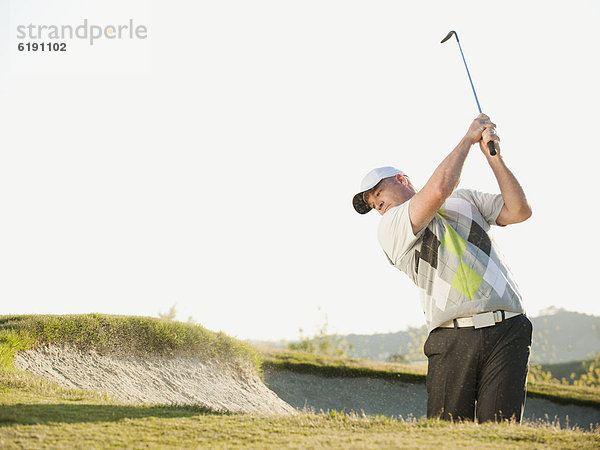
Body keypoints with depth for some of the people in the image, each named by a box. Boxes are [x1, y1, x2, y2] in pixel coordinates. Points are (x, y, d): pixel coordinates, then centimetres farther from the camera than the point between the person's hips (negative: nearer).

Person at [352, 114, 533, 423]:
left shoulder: (466, 199, 26)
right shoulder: (390, 227, 9)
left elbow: (519, 211, 14)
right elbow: (439, 189, -6)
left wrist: (493, 156, 8)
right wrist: (469, 137, 6)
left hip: (506, 332, 2)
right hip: (452, 341, -2)